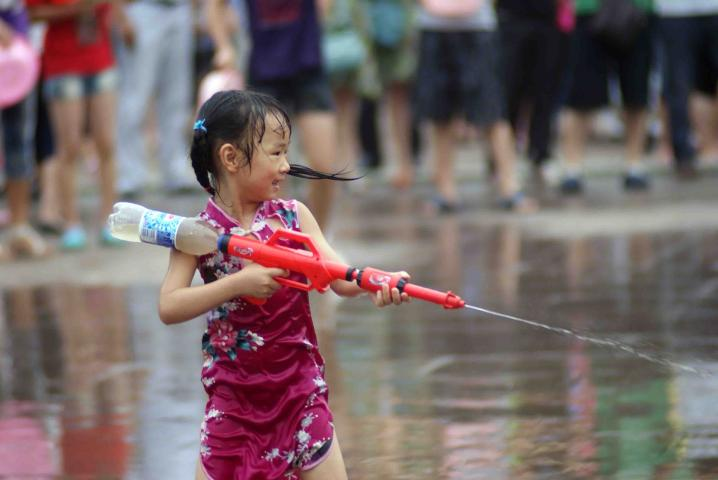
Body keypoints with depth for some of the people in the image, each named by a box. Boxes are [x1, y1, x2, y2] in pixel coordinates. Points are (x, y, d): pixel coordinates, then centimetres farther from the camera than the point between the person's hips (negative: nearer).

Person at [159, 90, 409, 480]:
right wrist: (238, 283, -27)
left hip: (299, 386, 2)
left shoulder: (293, 217, -1)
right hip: (234, 397, -2)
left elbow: (341, 278, -9)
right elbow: (169, 307, -17)